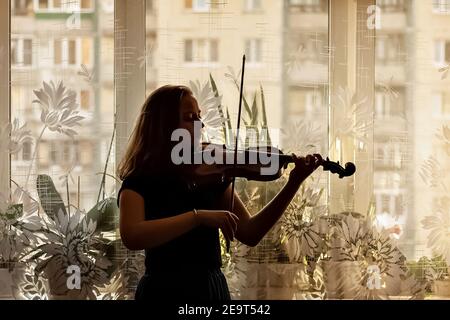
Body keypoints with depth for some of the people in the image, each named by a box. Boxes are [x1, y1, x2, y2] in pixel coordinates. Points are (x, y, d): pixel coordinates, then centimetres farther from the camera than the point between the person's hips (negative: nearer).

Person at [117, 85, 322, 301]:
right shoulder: (138, 183, -9)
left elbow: (249, 234, 3)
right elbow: (131, 237, -27)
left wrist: (293, 184, -6)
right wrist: (199, 216, -31)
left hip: (214, 288, 5)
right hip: (165, 291, -5)